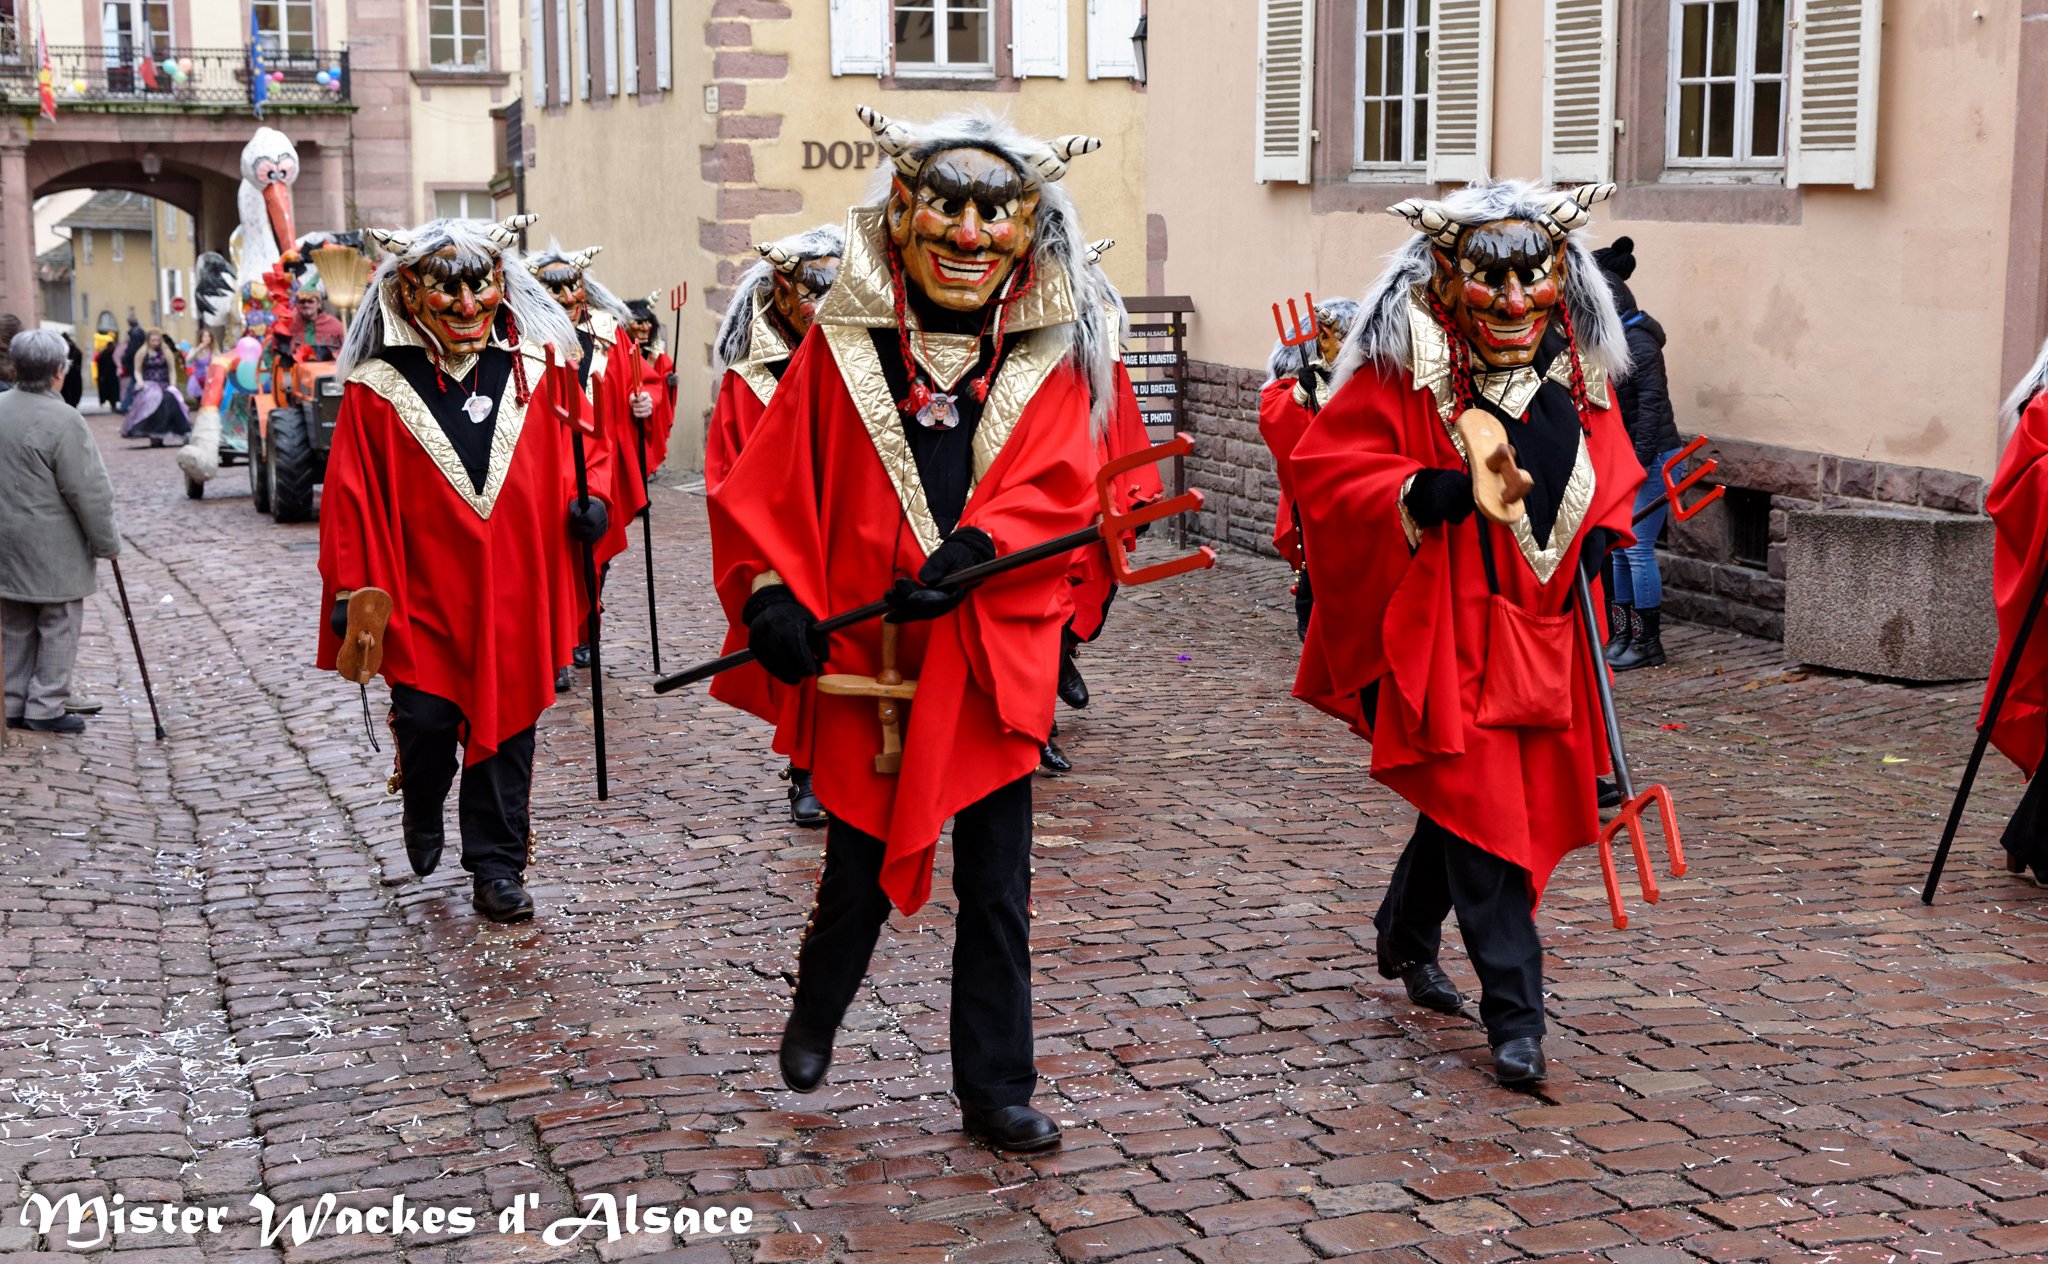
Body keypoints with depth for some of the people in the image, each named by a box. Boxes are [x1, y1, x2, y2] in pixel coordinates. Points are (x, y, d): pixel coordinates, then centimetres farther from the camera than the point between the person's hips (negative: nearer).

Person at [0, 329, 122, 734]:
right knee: (59, 625, 4)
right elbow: (87, 491, -16)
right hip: (53, 548, -7)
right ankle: (45, 708, 6)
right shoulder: (62, 420, -19)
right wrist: (107, 541, -6)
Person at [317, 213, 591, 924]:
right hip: (423, 591, -2)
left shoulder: (533, 368, 4)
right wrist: (350, 588, -8)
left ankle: (497, 868, 19)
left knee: (505, 727, 6)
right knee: (426, 720, -4)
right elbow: (353, 495, -3)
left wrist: (584, 503, -6)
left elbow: (562, 459, 14)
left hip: (511, 593, 2)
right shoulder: (378, 385, -3)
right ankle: (423, 811, 30)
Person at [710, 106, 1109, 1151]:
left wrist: (973, 550, -28)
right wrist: (771, 593, -15)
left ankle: (994, 1088, 20)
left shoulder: (1048, 361, 3)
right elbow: (768, 486, 0)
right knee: (861, 873, 12)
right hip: (864, 655, 0)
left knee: (995, 886, 6)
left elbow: (1056, 492, -10)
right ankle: (814, 1011, 43)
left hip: (988, 661, 1)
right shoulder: (842, 345, 0)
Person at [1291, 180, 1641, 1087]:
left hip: (1540, 624, 6)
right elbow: (1325, 469, -14)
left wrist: (1599, 529, 4)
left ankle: (1406, 938, 42)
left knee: (1463, 800, 17)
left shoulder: (1573, 370, 8)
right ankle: (1514, 1014, -1)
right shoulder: (1404, 370, -11)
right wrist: (1429, 493, -28)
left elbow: (1608, 463, 23)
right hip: (1443, 627, -6)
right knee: (1479, 805, -8)